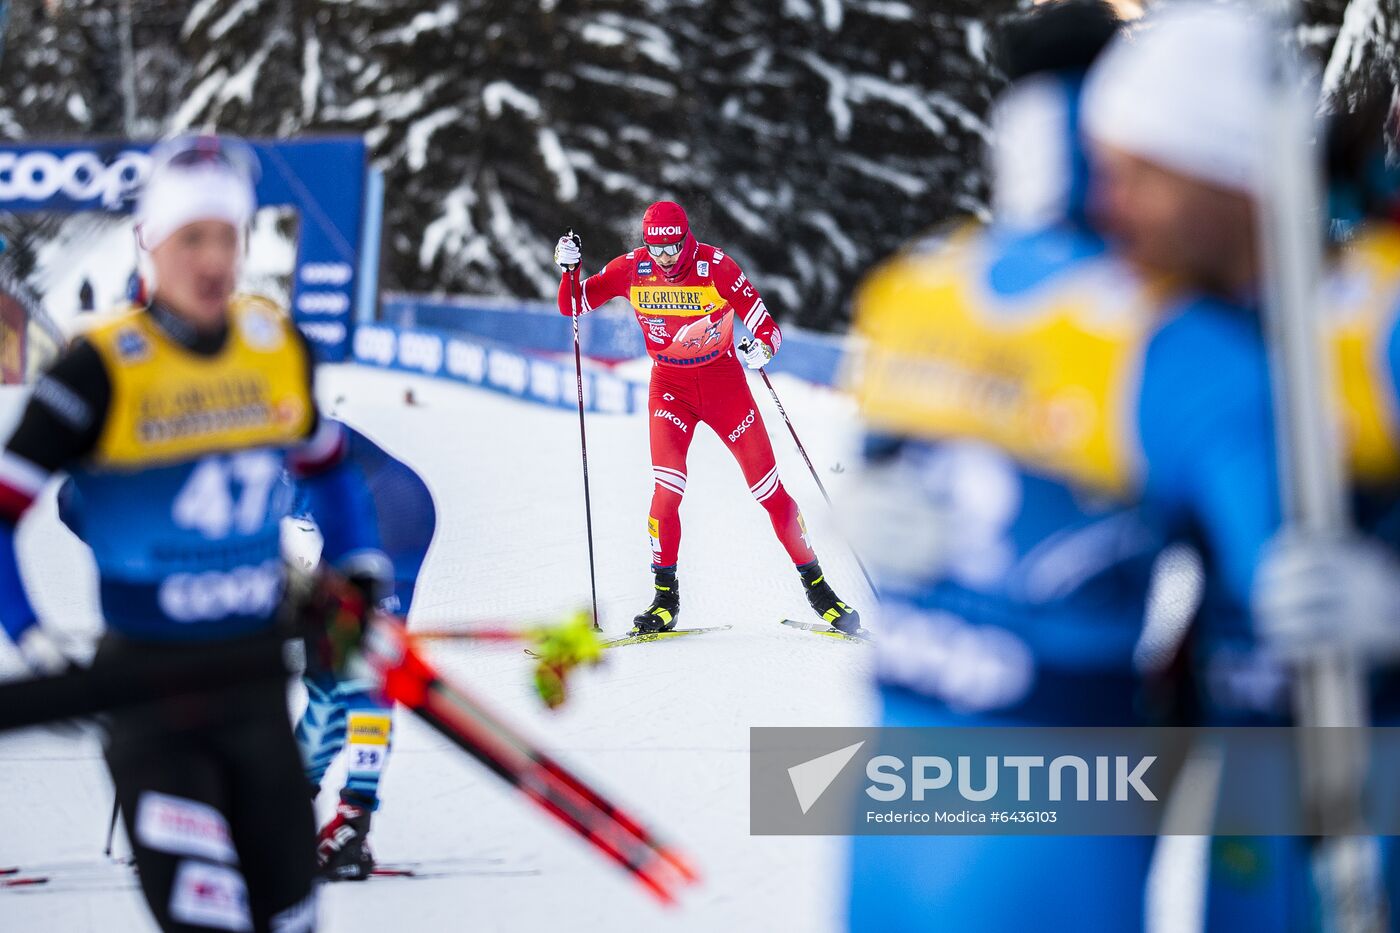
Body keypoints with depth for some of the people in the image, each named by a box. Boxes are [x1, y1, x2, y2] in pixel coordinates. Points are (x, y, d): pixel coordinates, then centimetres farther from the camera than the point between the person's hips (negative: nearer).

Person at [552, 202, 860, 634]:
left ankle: (817, 586, 10)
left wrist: (763, 346, -41)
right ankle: (665, 597, -7)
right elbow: (573, 306, -3)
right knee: (667, 488, -18)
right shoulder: (631, 270, -11)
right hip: (669, 386, 1)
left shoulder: (716, 266, -19)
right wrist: (569, 269, -21)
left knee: (769, 489, -2)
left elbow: (765, 325, -19)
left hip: (723, 381, -1)